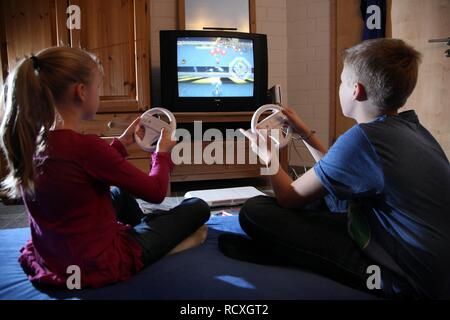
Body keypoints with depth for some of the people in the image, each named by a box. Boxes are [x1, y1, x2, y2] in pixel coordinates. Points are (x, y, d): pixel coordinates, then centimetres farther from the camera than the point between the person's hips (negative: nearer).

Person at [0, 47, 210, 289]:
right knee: (198, 208, 5)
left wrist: (122, 143, 10)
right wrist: (162, 153, 1)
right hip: (96, 265, -8)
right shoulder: (86, 146, -30)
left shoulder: (30, 140, -5)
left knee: (120, 192, 35)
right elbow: (156, 192, -17)